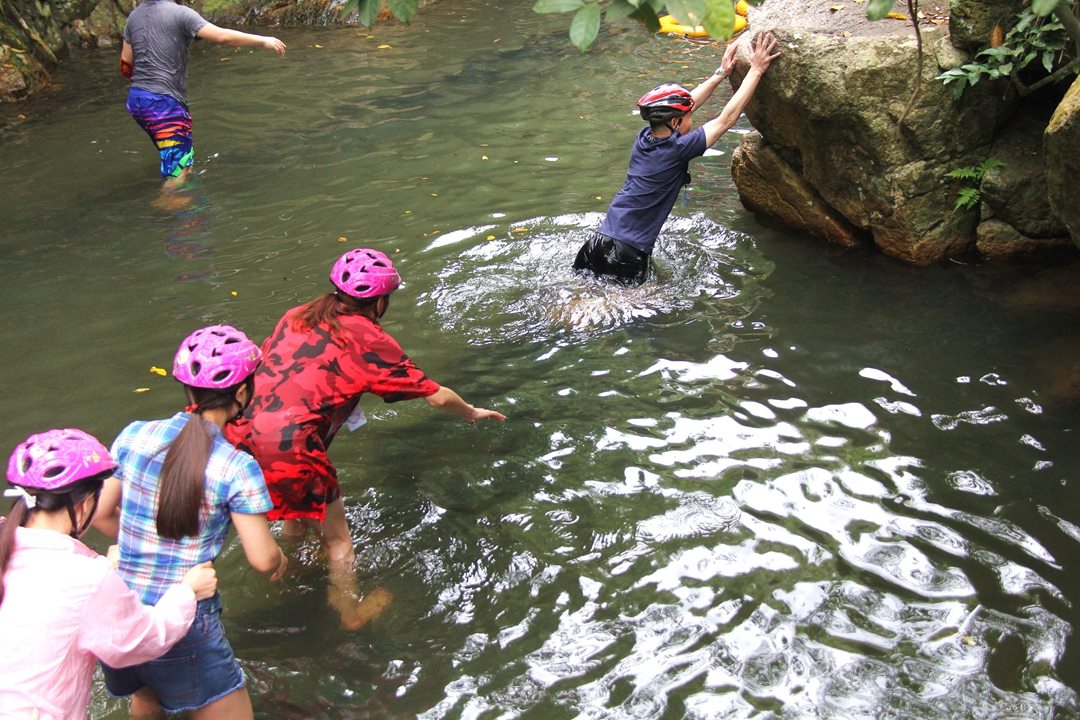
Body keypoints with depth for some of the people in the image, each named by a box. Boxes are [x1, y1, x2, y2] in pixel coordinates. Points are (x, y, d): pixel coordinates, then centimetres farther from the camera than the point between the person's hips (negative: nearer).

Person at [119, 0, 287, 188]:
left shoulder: (134, 16, 11)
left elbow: (125, 66, 13)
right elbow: (223, 36, -16)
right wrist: (263, 41, -7)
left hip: (136, 99, 8)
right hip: (164, 102, -8)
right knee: (177, 172, -4)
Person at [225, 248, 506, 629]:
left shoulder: (296, 316, 14)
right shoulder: (371, 340, -1)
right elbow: (437, 396, 7)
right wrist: (472, 413, 26)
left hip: (239, 432, 7)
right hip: (288, 445, -6)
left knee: (297, 511, 34)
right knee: (336, 536, 17)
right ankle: (352, 611, 33)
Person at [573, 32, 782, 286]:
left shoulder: (644, 138, 5)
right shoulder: (677, 150, -14)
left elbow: (684, 104, 19)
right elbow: (727, 119, -8)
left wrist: (721, 73, 26)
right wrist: (756, 70, -1)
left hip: (598, 243, 7)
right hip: (628, 255, -7)